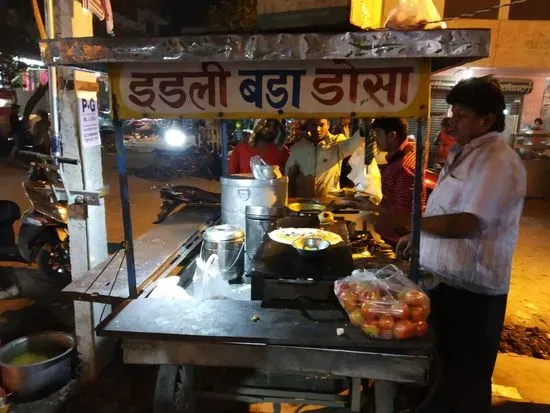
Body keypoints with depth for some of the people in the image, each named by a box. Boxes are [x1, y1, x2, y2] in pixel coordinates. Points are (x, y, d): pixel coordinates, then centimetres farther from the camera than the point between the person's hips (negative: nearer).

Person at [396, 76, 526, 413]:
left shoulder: (497, 161, -20)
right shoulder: (465, 153, 11)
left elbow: (466, 223, -29)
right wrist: (419, 236, 9)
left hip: (471, 289, -9)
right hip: (446, 278, 9)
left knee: (466, 377, 10)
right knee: (446, 365, 26)